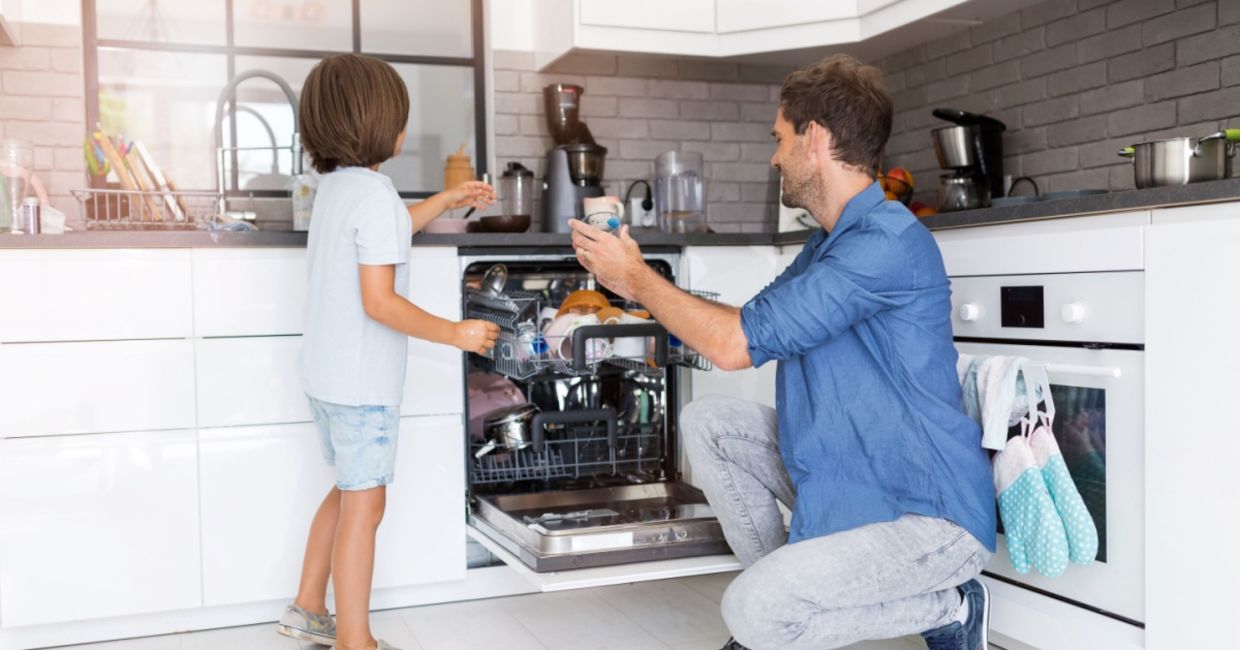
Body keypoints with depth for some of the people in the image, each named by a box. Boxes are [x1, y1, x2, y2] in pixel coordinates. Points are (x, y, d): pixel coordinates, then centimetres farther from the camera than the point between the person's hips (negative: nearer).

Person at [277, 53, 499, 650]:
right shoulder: (375, 195, -19)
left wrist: (448, 199, 28)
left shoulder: (334, 186, 10)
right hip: (363, 380, -10)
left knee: (349, 489, 22)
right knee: (365, 504, -2)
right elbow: (379, 301, -24)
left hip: (326, 374, 10)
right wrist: (455, 333, -19)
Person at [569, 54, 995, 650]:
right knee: (706, 422, 4)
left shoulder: (889, 241, -22)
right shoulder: (827, 244, 11)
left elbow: (737, 344, -24)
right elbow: (751, 327, 19)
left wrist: (638, 277, -9)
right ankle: (785, 589, 12)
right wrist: (636, 285, 14)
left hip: (929, 514, -9)